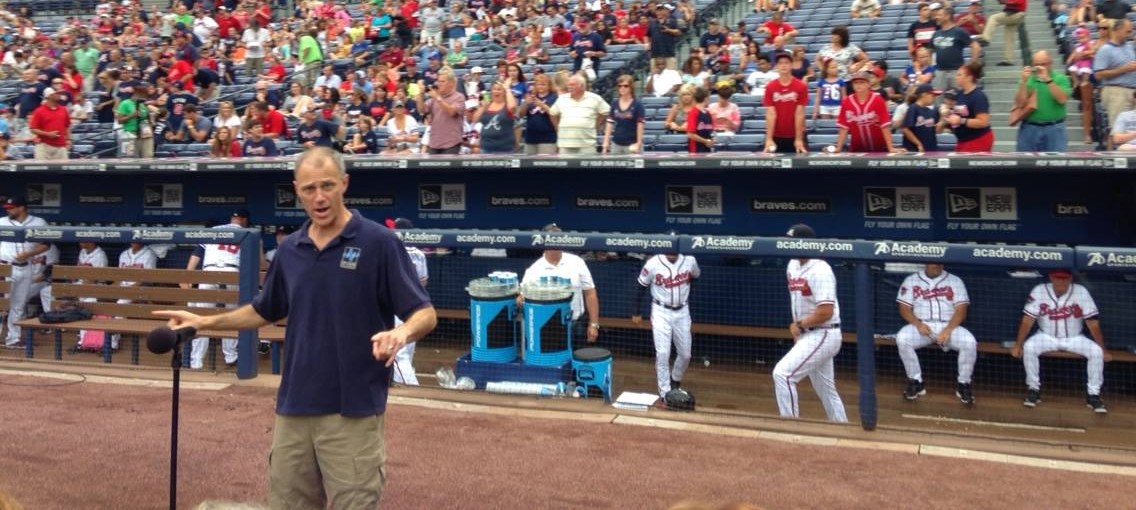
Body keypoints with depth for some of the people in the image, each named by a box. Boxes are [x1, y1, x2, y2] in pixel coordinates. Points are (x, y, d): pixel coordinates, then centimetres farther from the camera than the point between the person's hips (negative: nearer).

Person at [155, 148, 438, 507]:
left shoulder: (379, 242, -10)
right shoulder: (289, 249, 8)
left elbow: (425, 313, -12)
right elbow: (265, 312, 23)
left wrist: (402, 333, -33)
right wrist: (205, 321, 13)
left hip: (353, 410, -5)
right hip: (294, 407, 6)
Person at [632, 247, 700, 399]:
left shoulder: (690, 260, -11)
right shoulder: (653, 264, -18)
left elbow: (696, 276, 12)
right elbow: (642, 287, -4)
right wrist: (637, 312, 2)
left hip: (682, 312, 3)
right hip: (661, 312, -3)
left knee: (685, 354, 10)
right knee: (662, 353, -7)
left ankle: (675, 380, 38)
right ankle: (665, 393, 6)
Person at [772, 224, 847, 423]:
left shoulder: (820, 270, -19)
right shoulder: (792, 265, 8)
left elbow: (826, 312, -25)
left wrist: (799, 324, -13)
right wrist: (797, 329, 9)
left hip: (823, 335, -9)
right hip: (807, 335, 9)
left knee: (782, 374, -16)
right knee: (825, 388, 16)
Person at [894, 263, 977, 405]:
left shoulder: (955, 281, 10)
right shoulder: (911, 281, 11)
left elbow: (961, 310, 1)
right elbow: (904, 309, 4)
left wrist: (948, 330, -17)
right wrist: (918, 324, -16)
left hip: (949, 326, 0)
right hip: (921, 326, 0)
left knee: (970, 342, -30)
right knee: (902, 339, -31)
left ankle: (964, 384, -9)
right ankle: (916, 382, -14)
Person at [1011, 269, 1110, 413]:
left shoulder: (1081, 292, -15)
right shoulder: (1039, 291, -14)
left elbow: (1092, 322, -13)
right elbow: (1027, 320, -14)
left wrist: (1103, 349, -17)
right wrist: (1018, 345, -22)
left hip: (1074, 338, 1)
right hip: (1047, 337, 0)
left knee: (1096, 351, -23)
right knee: (1029, 347, -28)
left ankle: (1093, 395, -7)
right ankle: (1034, 390, -11)